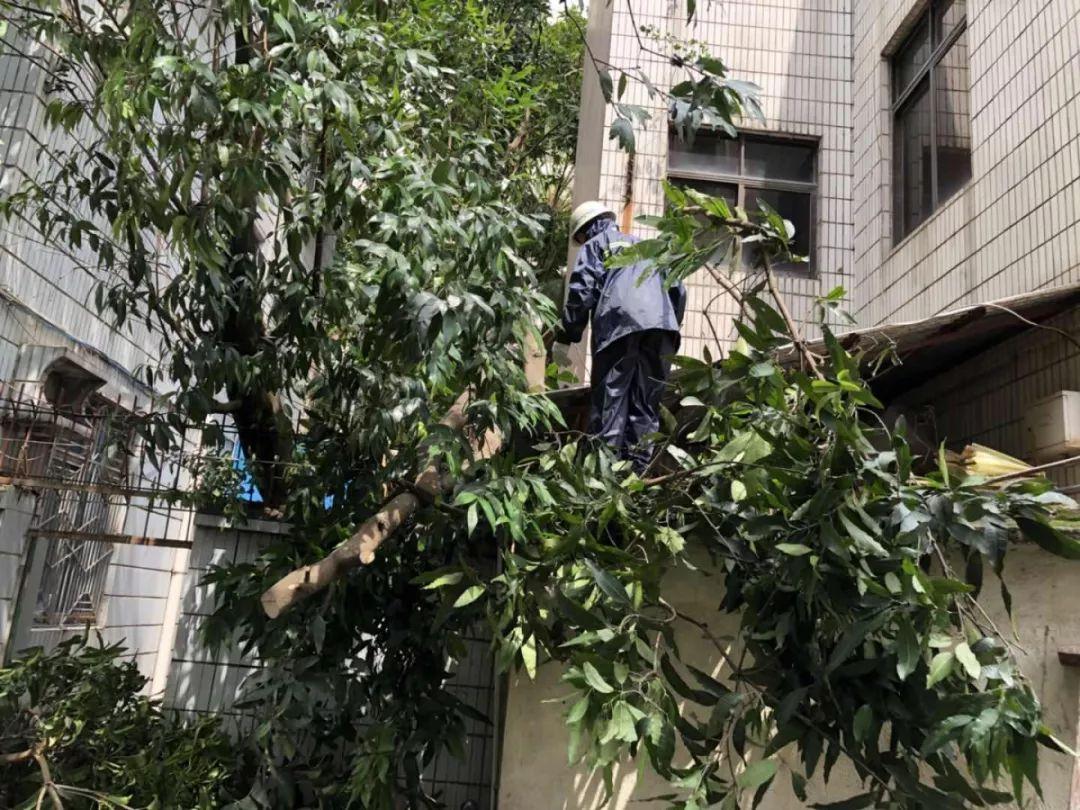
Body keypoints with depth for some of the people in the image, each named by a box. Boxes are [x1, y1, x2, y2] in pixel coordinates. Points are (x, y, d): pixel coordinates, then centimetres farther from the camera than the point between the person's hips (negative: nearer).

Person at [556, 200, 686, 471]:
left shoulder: (593, 246, 19)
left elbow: (581, 293, 3)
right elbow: (678, 289, 24)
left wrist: (567, 337, 8)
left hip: (620, 326, -4)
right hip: (661, 327, 4)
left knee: (609, 403, -5)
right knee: (647, 404, 6)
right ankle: (641, 472, -1)